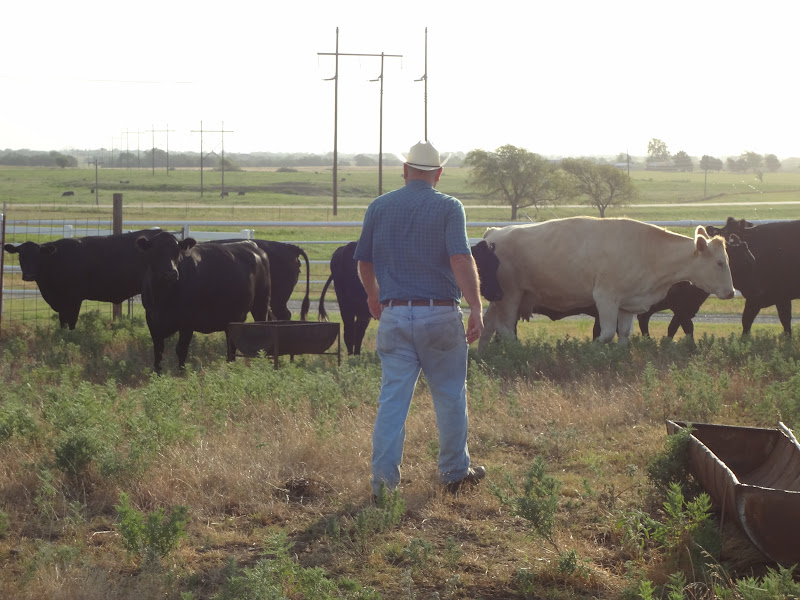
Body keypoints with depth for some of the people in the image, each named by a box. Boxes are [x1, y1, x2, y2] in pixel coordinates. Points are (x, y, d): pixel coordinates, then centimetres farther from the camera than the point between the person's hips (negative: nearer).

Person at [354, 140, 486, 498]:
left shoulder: (379, 207, 6)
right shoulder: (448, 208, -4)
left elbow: (364, 263, 13)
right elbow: (461, 260, -16)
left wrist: (374, 297, 32)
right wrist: (476, 309, -16)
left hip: (394, 316, 2)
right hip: (441, 316, -2)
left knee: (392, 398, 3)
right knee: (450, 397, 12)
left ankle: (383, 479, -1)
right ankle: (454, 473, 23)